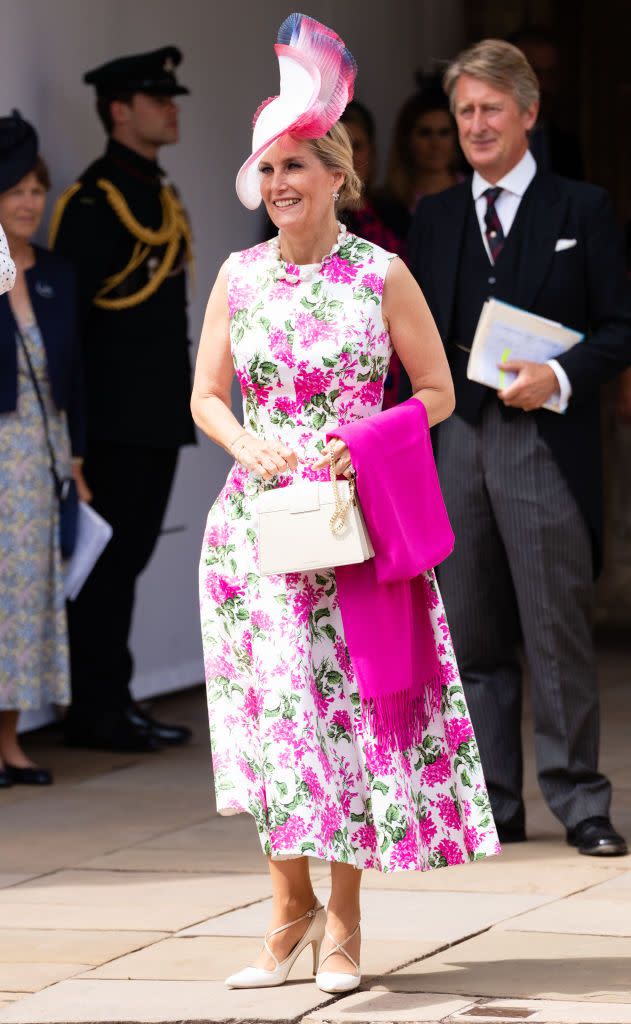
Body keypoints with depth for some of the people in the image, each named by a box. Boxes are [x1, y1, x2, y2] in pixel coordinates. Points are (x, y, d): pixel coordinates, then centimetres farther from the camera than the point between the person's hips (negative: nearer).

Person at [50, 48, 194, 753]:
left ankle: (113, 704, 17)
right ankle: (96, 711, -1)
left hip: (157, 421, 9)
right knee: (108, 561, -5)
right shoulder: (96, 201, -12)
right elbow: (67, 311, -16)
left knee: (127, 559, 12)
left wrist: (179, 407, 18)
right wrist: (80, 417, -18)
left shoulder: (159, 198, 17)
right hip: (117, 422, -9)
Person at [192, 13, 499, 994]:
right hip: (258, 517, 2)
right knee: (273, 703, 1)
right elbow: (206, 397, 11)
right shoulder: (239, 275, 5)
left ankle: (343, 914, 9)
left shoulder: (381, 274, -3)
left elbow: (436, 392, 2)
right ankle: (290, 906, 13)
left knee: (354, 702, -1)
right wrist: (251, 447, -8)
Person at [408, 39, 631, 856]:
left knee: (558, 627, -5)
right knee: (472, 634, 6)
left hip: (542, 443, -4)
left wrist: (560, 377, -15)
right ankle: (492, 806, 12)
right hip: (453, 442, 4)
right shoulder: (433, 219, 15)